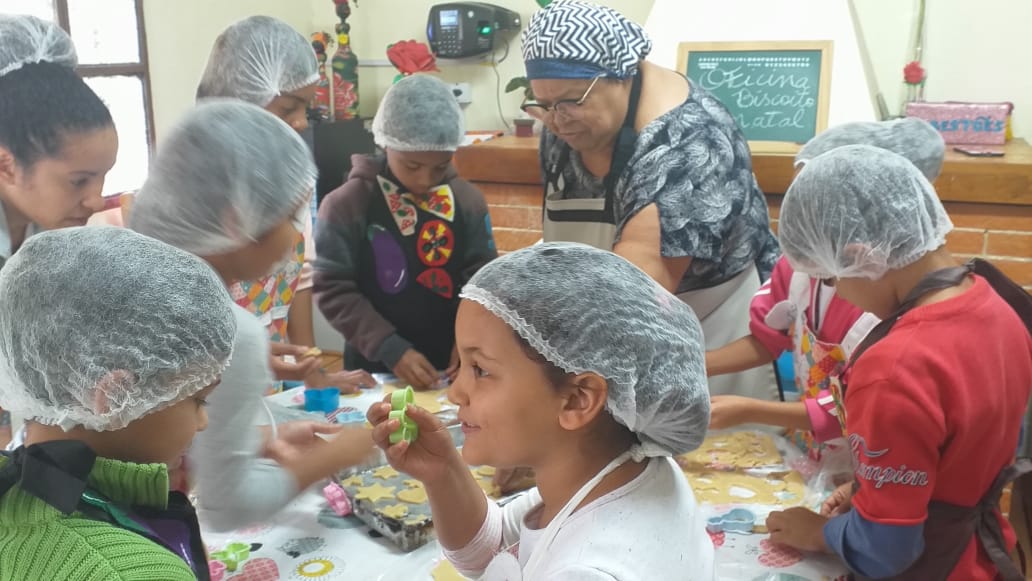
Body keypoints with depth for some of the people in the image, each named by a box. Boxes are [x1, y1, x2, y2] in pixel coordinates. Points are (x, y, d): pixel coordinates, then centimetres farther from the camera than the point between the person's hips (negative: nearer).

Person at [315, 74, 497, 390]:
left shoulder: (468, 201, -3)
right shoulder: (346, 204, -11)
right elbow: (334, 289, -11)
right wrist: (390, 349, -18)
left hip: (451, 367, 2)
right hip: (375, 368, -2)